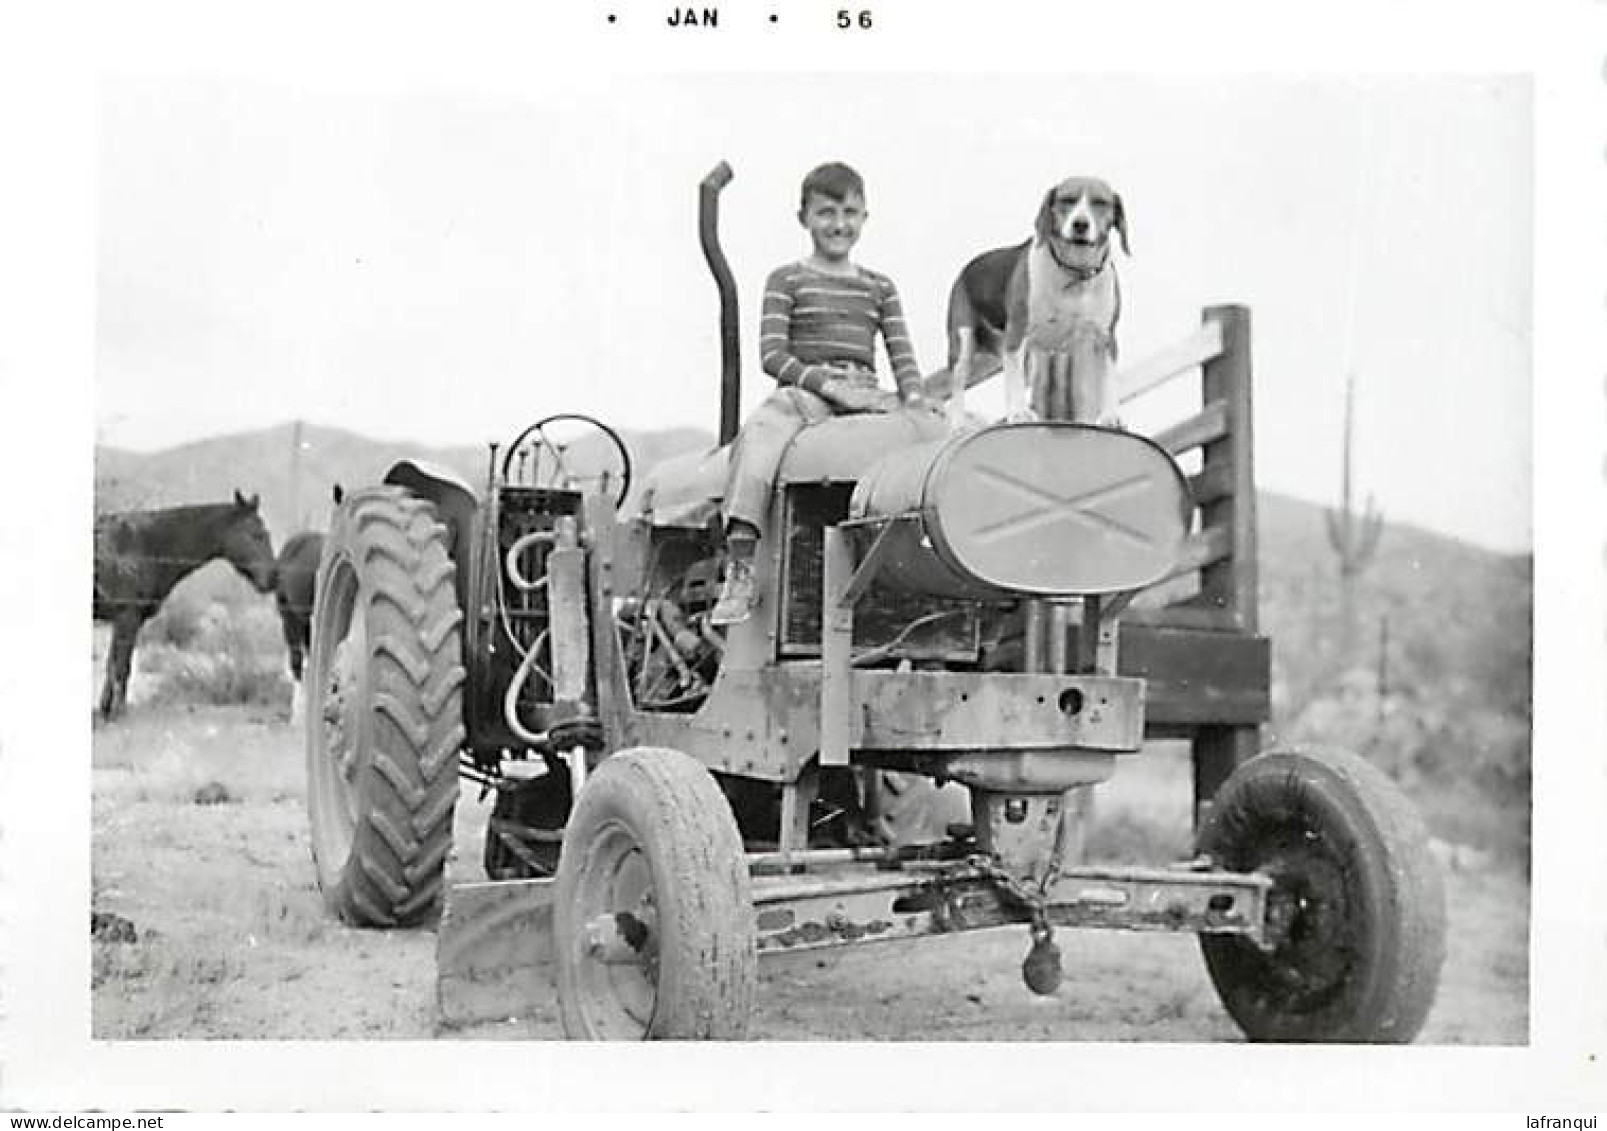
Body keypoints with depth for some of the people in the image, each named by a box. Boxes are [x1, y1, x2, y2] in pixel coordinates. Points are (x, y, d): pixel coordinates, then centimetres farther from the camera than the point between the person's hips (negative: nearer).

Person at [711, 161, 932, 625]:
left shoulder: (879, 287, 22)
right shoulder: (786, 280, 10)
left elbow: (902, 353, 14)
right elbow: (772, 355, -1)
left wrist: (914, 396, -7)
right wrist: (827, 382, -15)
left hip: (866, 394, 4)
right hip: (804, 392, -4)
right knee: (762, 427, -37)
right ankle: (740, 566, -45)